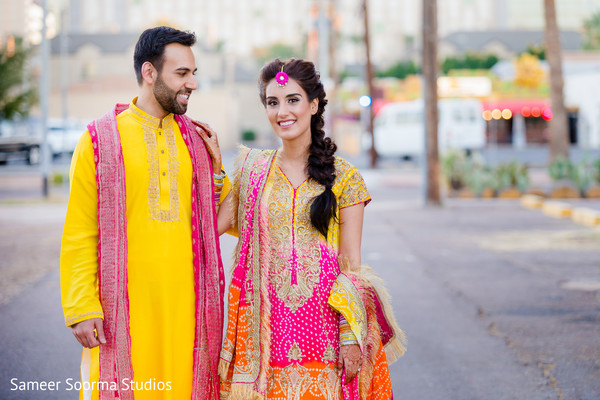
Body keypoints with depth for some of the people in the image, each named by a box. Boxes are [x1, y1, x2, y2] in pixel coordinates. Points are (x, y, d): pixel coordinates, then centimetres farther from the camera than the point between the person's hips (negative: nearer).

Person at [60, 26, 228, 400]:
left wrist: (216, 167, 3)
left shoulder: (196, 140, 12)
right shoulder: (100, 140, 0)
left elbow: (214, 225, 14)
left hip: (186, 299, 3)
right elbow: (79, 234, -1)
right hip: (125, 302, -3)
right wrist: (81, 307, -8)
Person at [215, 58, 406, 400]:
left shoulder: (344, 176, 1)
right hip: (265, 329, 2)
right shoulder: (251, 168, 7)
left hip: (324, 328, -1)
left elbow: (351, 263, 0)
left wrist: (351, 336, -6)